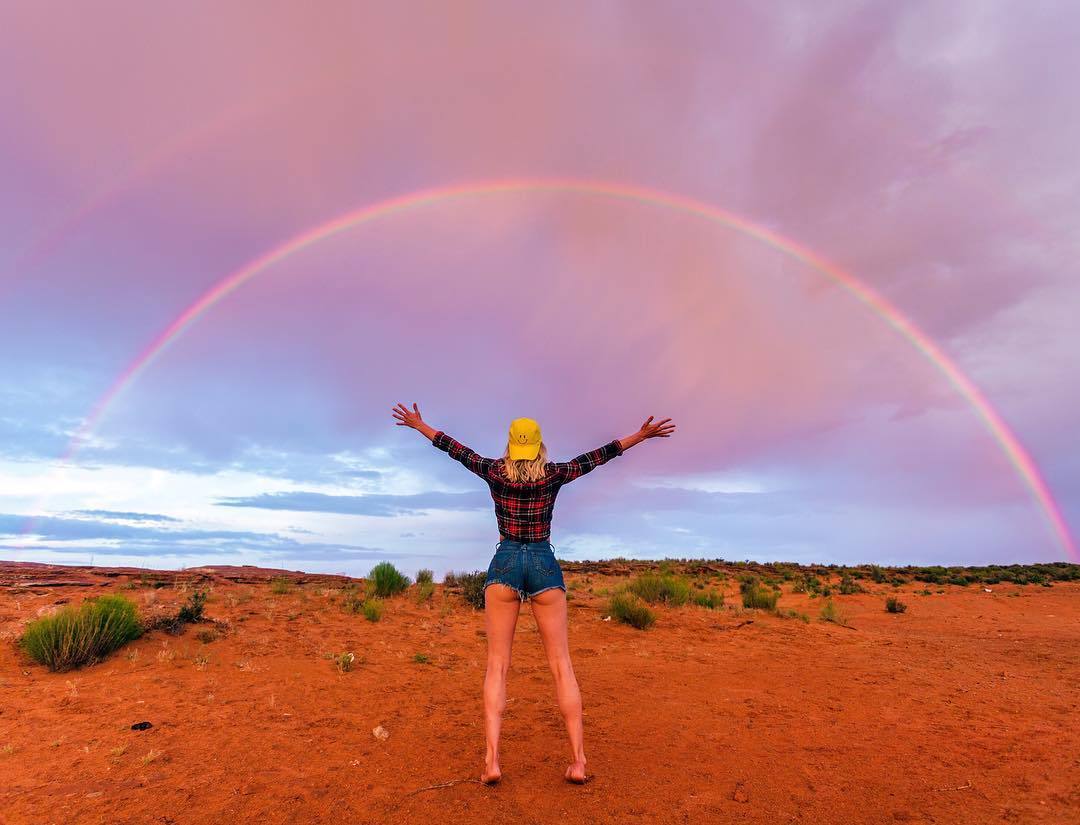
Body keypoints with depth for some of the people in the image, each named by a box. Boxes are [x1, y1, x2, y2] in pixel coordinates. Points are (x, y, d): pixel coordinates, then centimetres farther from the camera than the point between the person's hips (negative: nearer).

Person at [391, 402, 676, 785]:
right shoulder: (554, 474, -1)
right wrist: (641, 435, 11)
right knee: (561, 666, 4)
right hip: (545, 566, 0)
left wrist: (418, 425, 25)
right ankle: (578, 761, 6)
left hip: (505, 564, 0)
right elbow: (599, 455, 4)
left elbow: (456, 449, 11)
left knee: (497, 664, 4)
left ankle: (492, 761, -2)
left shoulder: (494, 471, 1)